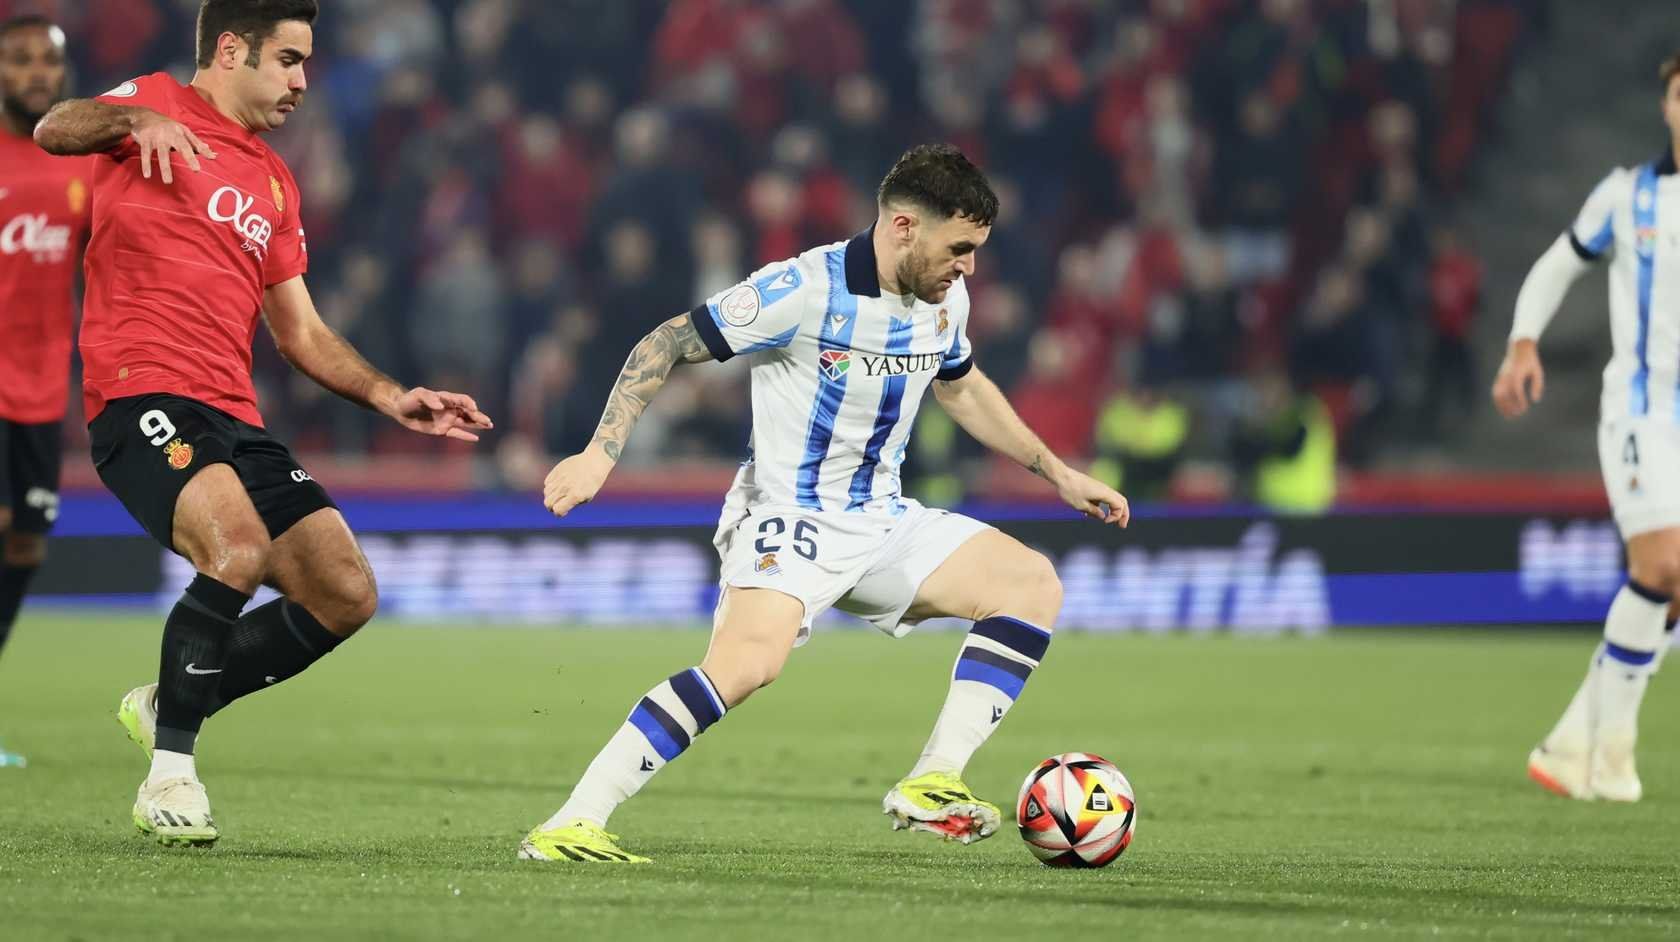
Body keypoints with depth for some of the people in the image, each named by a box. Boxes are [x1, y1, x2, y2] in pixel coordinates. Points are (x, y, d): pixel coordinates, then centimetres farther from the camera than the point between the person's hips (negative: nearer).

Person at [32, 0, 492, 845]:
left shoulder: (273, 183, 25)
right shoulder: (158, 104, 5)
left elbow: (300, 333, 27)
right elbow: (53, 131, -14)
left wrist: (391, 398, 15)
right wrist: (134, 119, -34)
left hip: (232, 418, 8)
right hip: (142, 396, -8)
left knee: (347, 594, -1)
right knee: (238, 549, -32)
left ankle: (168, 705, 16)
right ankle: (169, 770, -18)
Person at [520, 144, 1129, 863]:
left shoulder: (943, 300, 4)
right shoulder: (806, 290, -19)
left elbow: (962, 388, 26)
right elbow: (666, 344, -13)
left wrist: (1058, 473, 25)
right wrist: (600, 453, -21)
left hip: (882, 522, 8)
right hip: (789, 521, -8)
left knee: (1032, 584, -1)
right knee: (750, 660, -33)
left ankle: (930, 786, -4)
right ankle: (569, 825, -30)